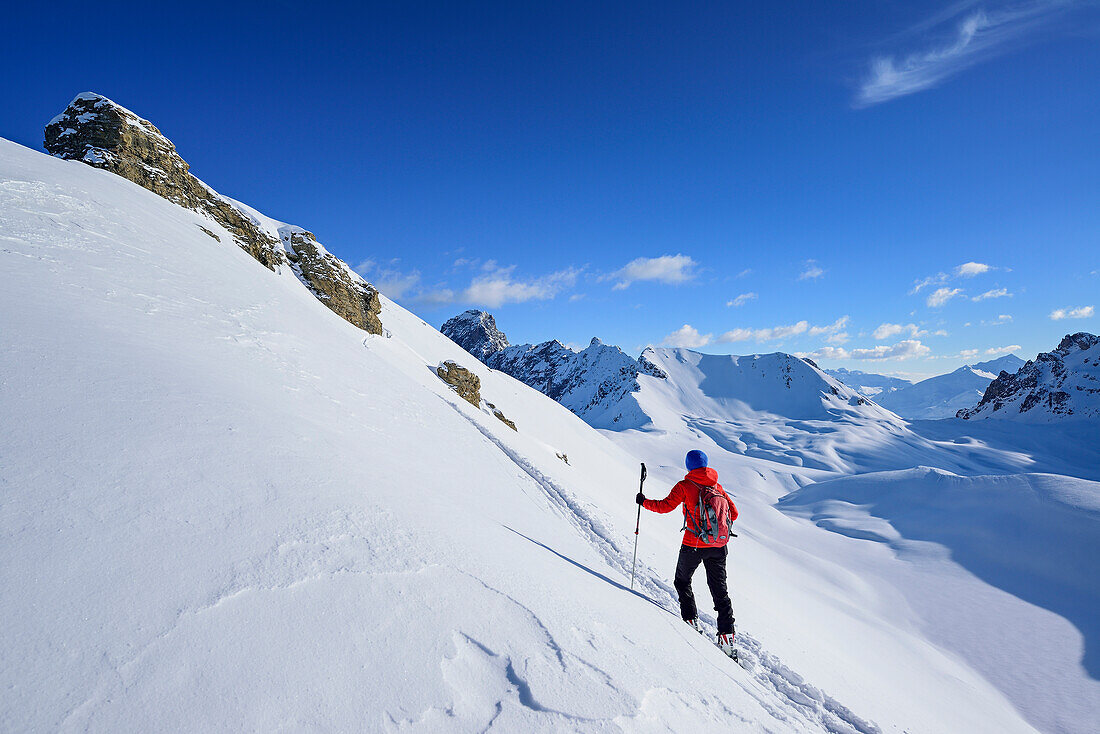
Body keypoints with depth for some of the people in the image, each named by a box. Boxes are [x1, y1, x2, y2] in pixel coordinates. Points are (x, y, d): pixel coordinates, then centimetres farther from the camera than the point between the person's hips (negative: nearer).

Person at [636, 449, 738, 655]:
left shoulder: (685, 485, -7)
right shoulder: (717, 486, 7)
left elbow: (665, 506, -12)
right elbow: (733, 513, 11)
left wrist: (644, 502, 4)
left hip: (693, 545, -4)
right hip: (719, 546, 4)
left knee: (682, 581, 20)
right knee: (719, 590, 12)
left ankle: (691, 619, 11)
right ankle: (727, 635, 7)